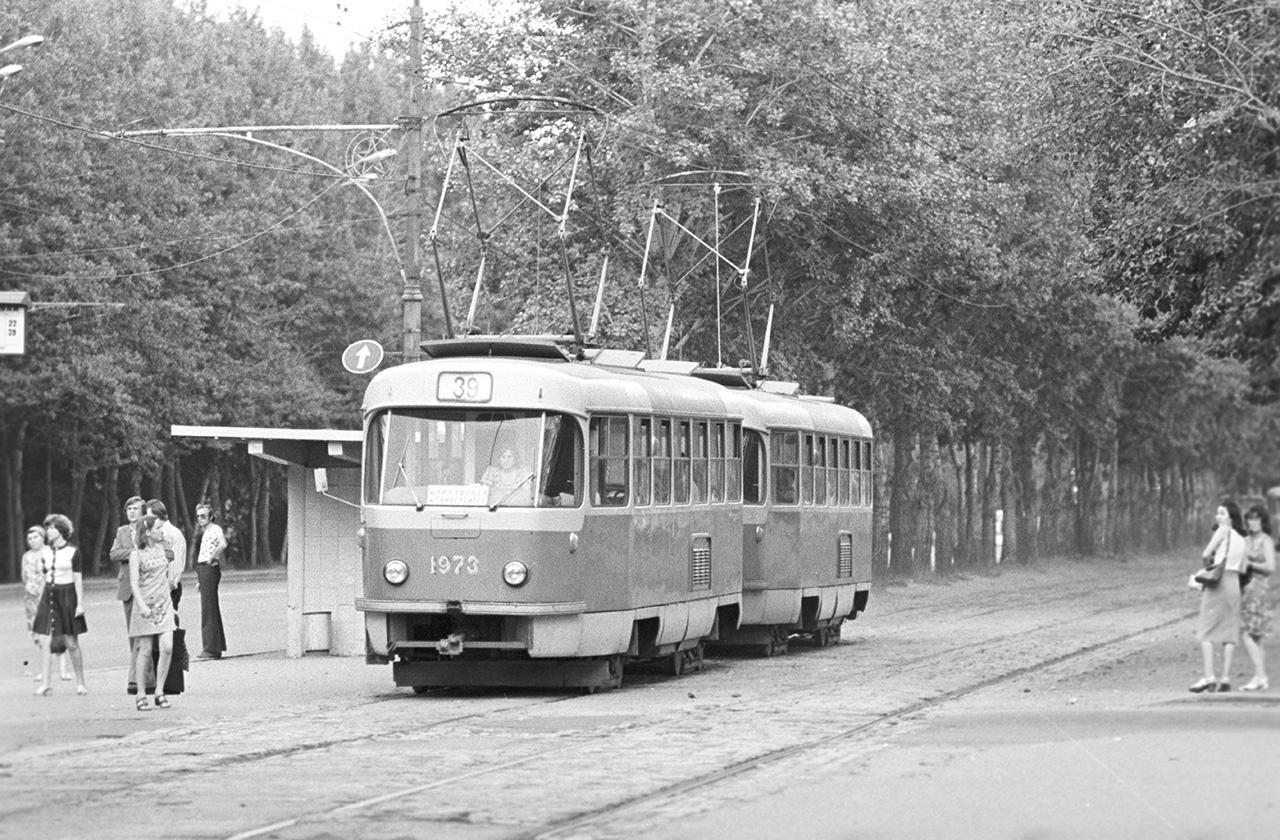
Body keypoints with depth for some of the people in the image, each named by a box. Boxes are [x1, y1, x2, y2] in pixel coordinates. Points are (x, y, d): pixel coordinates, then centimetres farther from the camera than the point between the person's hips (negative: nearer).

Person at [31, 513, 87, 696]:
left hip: (67, 595, -4)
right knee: (44, 643, -5)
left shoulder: (72, 552, -4)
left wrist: (80, 603, -8)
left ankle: (80, 683, 10)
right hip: (48, 597, 4)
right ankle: (45, 683, -6)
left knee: (72, 644, 0)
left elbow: (78, 579, -4)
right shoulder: (46, 553, 9)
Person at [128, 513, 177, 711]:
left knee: (167, 648, -8)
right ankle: (141, 696, 6)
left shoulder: (161, 548, 11)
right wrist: (142, 606, -24)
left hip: (164, 604, 5)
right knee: (145, 651, -2)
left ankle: (160, 691, 2)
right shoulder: (136, 554, -6)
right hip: (145, 604, -5)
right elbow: (134, 583, -12)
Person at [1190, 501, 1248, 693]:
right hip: (1234, 584, 7)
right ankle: (1225, 678, 1)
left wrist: (1208, 566, 8)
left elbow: (1206, 554, -10)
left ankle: (1209, 676, -15)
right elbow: (1242, 569, 15)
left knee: (1206, 633, -4)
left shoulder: (1223, 531, -5)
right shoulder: (1241, 539, 16)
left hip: (1217, 583, -7)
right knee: (1229, 632, 6)